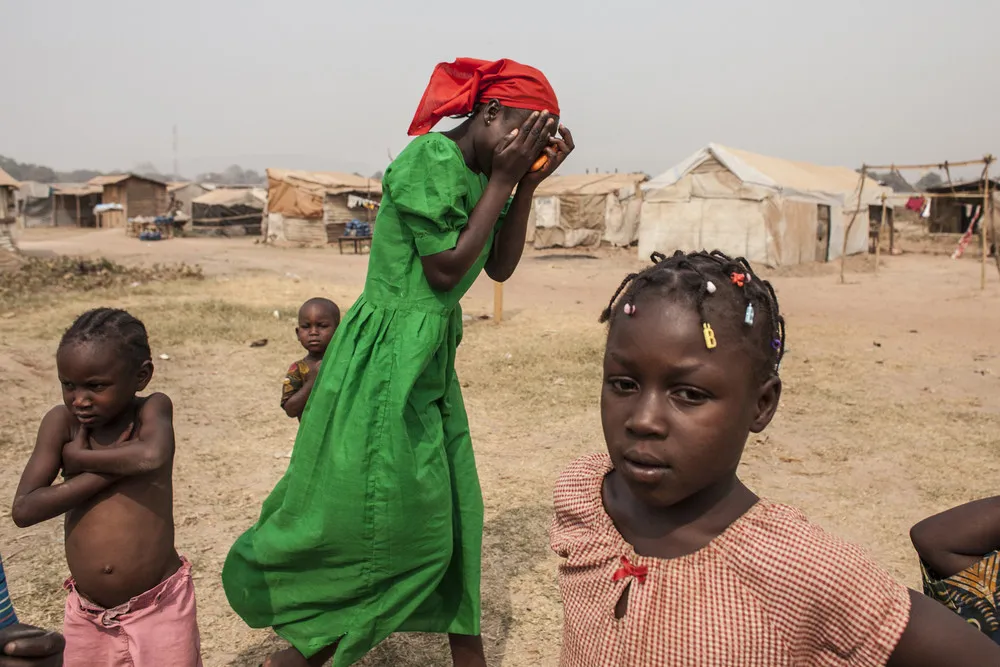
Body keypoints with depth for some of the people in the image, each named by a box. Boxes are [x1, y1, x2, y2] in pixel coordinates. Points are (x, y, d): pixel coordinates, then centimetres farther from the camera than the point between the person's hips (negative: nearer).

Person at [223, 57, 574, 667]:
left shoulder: (477, 174, 9)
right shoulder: (430, 159, -18)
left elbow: (500, 267, 7)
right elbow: (445, 269, -20)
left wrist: (528, 182, 0)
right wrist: (502, 181, -15)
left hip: (431, 358, 9)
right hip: (389, 357, -9)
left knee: (451, 516, 15)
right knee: (375, 527, 2)